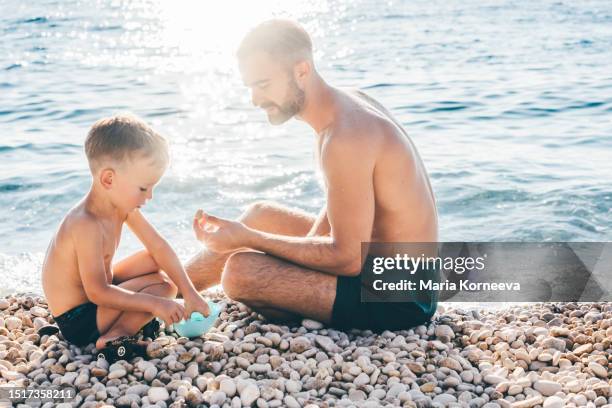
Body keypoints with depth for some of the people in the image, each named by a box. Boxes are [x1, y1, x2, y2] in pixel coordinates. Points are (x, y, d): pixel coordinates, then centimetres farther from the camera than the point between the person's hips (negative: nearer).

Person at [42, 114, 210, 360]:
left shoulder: (123, 207, -4)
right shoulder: (87, 225, -32)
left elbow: (159, 248, -1)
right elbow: (98, 292, -32)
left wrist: (190, 293, -7)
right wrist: (154, 304, -29)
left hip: (96, 293, 9)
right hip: (78, 320, -9)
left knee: (153, 260, 10)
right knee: (162, 285, -14)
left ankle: (132, 317, 2)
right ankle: (115, 337, -22)